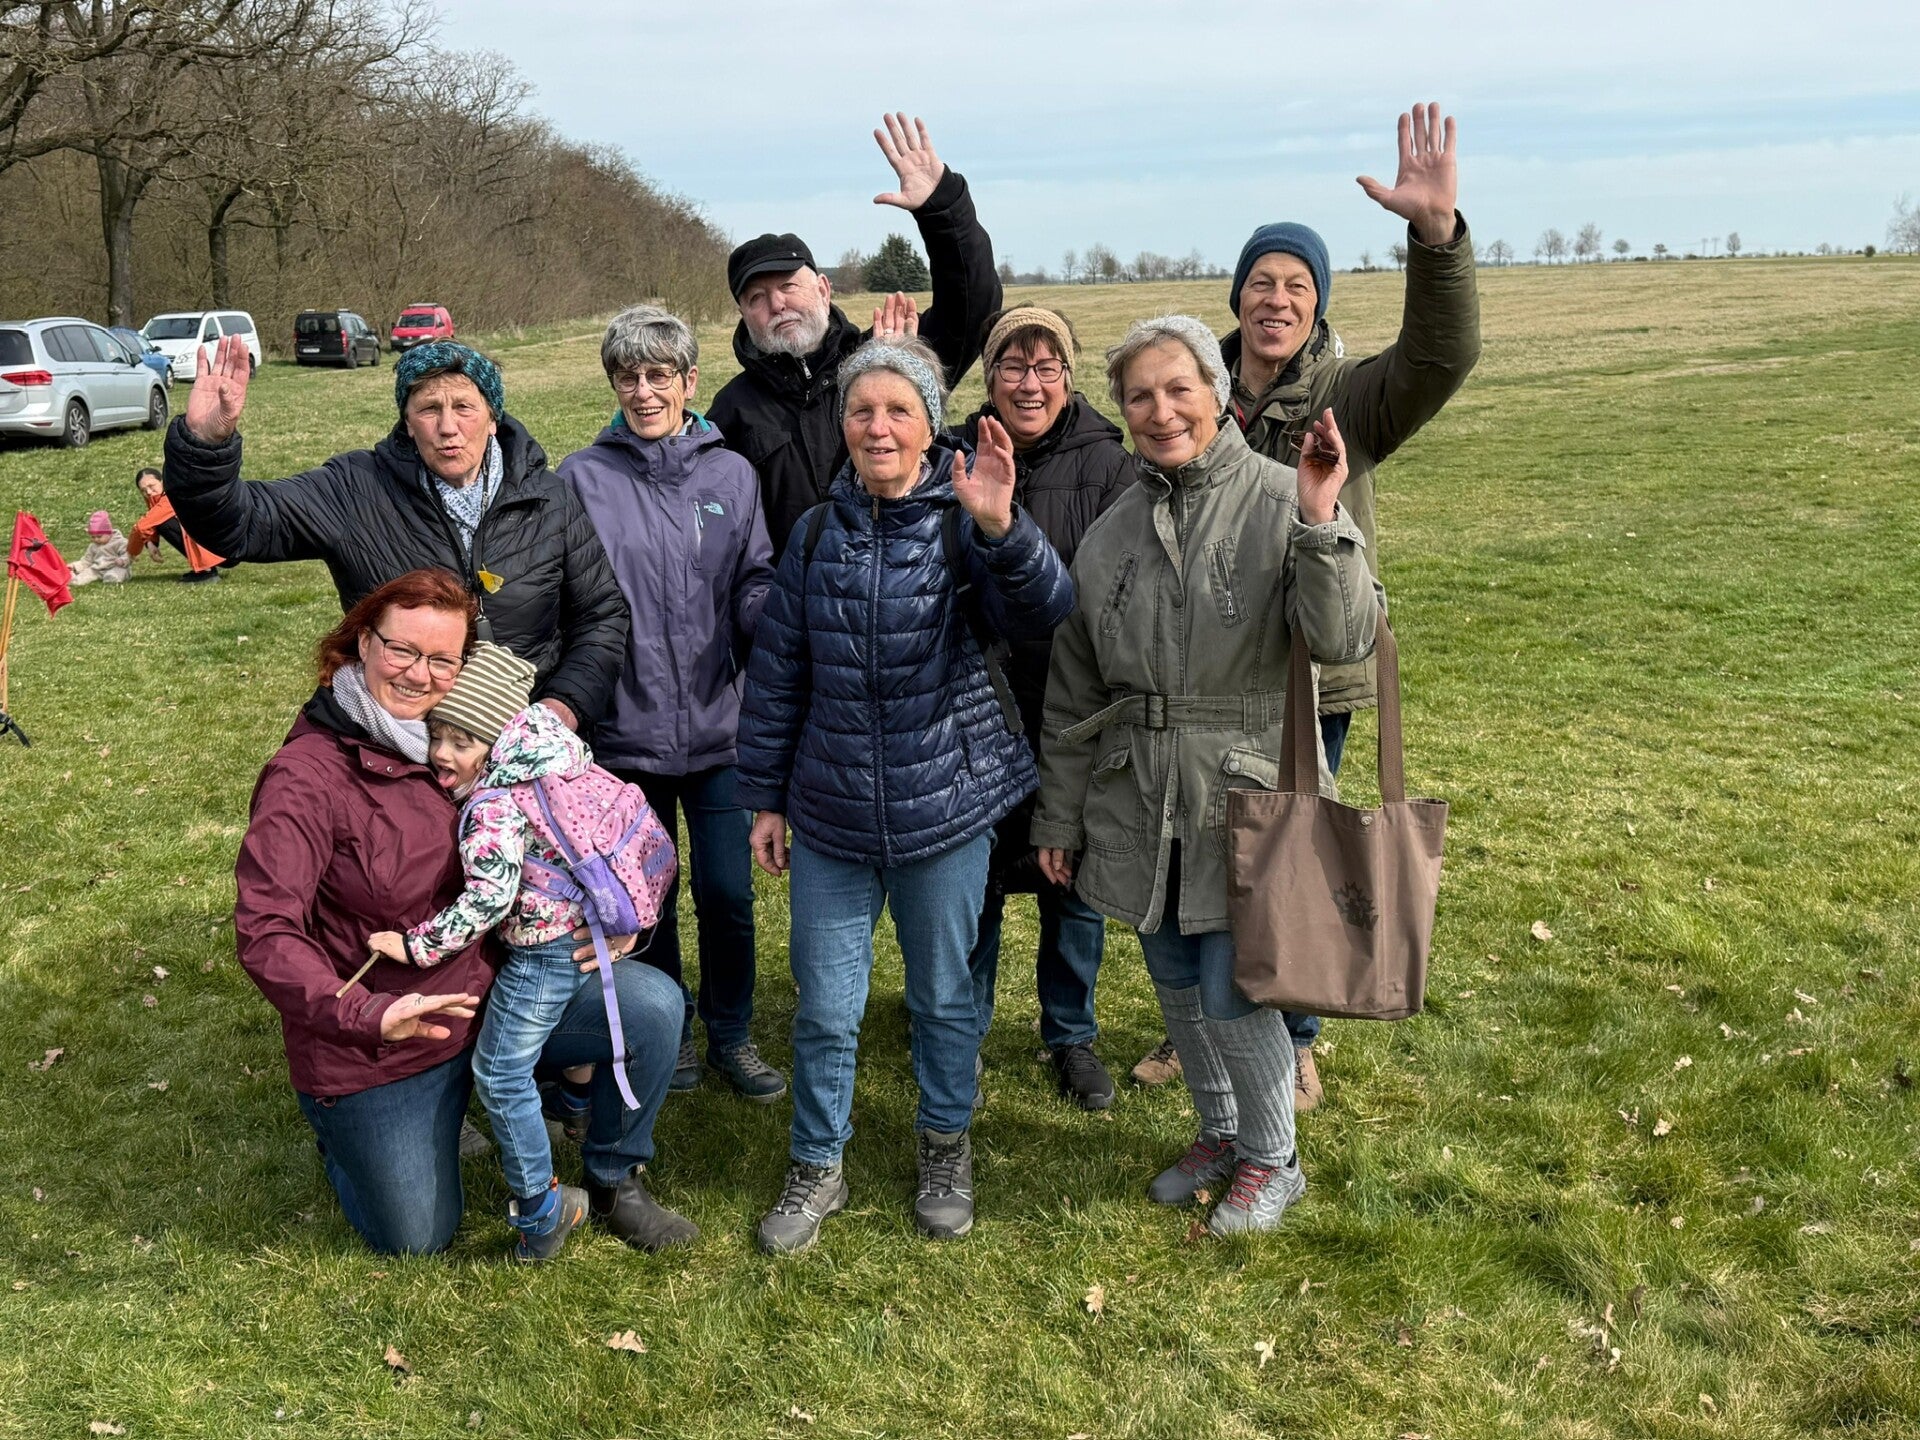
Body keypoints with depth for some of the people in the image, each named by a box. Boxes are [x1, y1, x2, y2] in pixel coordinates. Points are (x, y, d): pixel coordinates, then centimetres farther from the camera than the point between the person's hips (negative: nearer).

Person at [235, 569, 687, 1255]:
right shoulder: (305, 778, -21)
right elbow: (265, 934, -28)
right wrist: (366, 1016, -42)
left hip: (488, 988, 5)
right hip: (376, 1047, -5)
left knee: (653, 1004, -15)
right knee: (419, 1238, 7)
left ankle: (614, 1179, 9)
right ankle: (341, 1132, 38)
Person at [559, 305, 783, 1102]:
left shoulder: (732, 474, 4)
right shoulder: (582, 477, -2)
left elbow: (755, 582, 3)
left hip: (716, 725, 1)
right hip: (623, 728, -1)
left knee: (728, 893, 7)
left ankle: (732, 1035, 28)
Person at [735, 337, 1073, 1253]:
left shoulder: (963, 525, -8)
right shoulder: (817, 535, 2)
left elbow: (1041, 613, -26)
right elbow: (776, 672, 8)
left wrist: (1000, 527, -44)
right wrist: (766, 798, 8)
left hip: (946, 804, -2)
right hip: (830, 811, 2)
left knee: (943, 995, 15)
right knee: (824, 1007, 9)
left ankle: (946, 1148, 38)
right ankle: (818, 1168, 30)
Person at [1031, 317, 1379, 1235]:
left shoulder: (1281, 502, -9)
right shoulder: (1112, 533, 5)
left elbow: (1344, 640, -21)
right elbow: (1074, 691, 10)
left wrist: (1320, 523, -32)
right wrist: (1060, 818, 12)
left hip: (1243, 793, -5)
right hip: (1139, 802, 5)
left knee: (1229, 993, -1)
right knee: (1175, 980, 16)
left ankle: (1270, 1160, 25)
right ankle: (1219, 1134, 40)